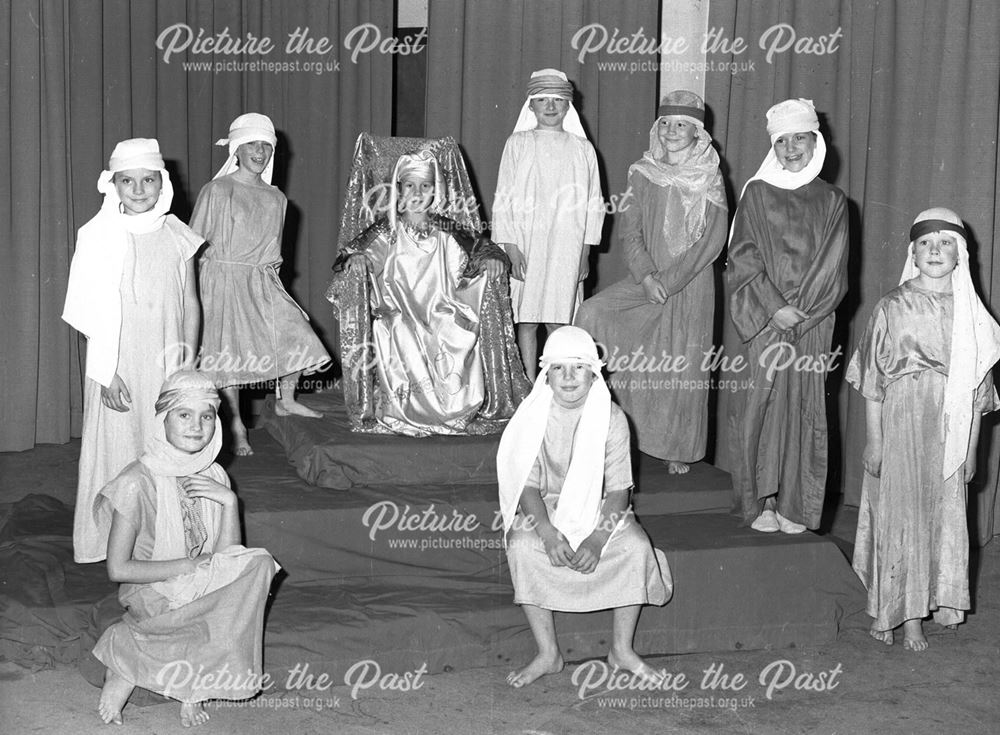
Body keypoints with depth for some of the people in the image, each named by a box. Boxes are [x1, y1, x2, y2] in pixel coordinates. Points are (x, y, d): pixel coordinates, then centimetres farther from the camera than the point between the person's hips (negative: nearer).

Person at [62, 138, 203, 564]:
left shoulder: (175, 236, 3)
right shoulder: (99, 236, -5)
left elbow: (190, 304, 8)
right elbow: (94, 315, -5)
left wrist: (188, 364, 3)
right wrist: (106, 373, -10)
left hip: (167, 365, 2)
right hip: (119, 364, -2)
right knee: (119, 448, 3)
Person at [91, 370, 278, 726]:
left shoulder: (214, 477, 3)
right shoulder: (138, 482, -16)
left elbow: (230, 557, -1)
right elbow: (118, 569, -16)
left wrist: (229, 501, -15)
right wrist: (189, 566, -15)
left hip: (198, 591, 6)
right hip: (151, 600, -6)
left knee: (256, 565, -19)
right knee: (258, 564, -19)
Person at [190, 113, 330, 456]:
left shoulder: (276, 198, 10)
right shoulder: (217, 191, -6)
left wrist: (269, 268, 11)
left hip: (264, 285, 5)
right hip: (224, 282, -5)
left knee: (296, 337, -5)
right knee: (229, 354, -3)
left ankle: (285, 401, 19)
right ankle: (237, 430, 10)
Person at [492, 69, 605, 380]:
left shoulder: (582, 149, 8)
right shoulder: (518, 144, 4)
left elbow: (593, 203, 9)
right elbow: (504, 199, 1)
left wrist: (585, 253, 3)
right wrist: (511, 247, -8)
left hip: (566, 250, 1)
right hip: (526, 247, -1)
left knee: (559, 322, 0)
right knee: (527, 321, 1)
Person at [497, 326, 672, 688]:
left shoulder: (612, 419, -9)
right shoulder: (532, 417, -9)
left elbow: (619, 489, -10)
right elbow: (528, 485, -10)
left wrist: (597, 539, -26)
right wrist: (548, 533, -28)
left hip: (600, 509, 0)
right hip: (544, 508, 0)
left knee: (637, 545, -29)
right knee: (522, 547, -32)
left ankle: (622, 648, -10)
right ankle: (548, 654, -20)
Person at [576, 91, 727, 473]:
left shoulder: (710, 180, -2)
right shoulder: (642, 173, 6)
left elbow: (712, 240, -7)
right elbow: (630, 230, 3)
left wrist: (669, 279, -13)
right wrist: (646, 275, -13)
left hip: (690, 286, -3)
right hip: (646, 279, 3)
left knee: (682, 369, -3)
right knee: (592, 314, -18)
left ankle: (678, 451, 10)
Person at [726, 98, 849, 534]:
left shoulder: (832, 201, 9)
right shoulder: (757, 194, 6)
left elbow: (833, 267, 3)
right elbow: (744, 256, -2)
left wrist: (800, 310, -9)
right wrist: (775, 306, -12)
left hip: (812, 320, 1)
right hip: (764, 317, -1)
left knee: (805, 407, 0)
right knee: (764, 400, -5)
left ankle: (795, 505, 5)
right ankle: (761, 501, 2)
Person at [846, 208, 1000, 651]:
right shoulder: (893, 307, -2)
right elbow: (872, 380, -2)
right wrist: (874, 439, -5)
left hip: (950, 430, 3)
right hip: (902, 420, -3)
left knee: (944, 518, 4)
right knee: (900, 515, -1)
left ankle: (916, 613, 16)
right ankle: (899, 613, 10)